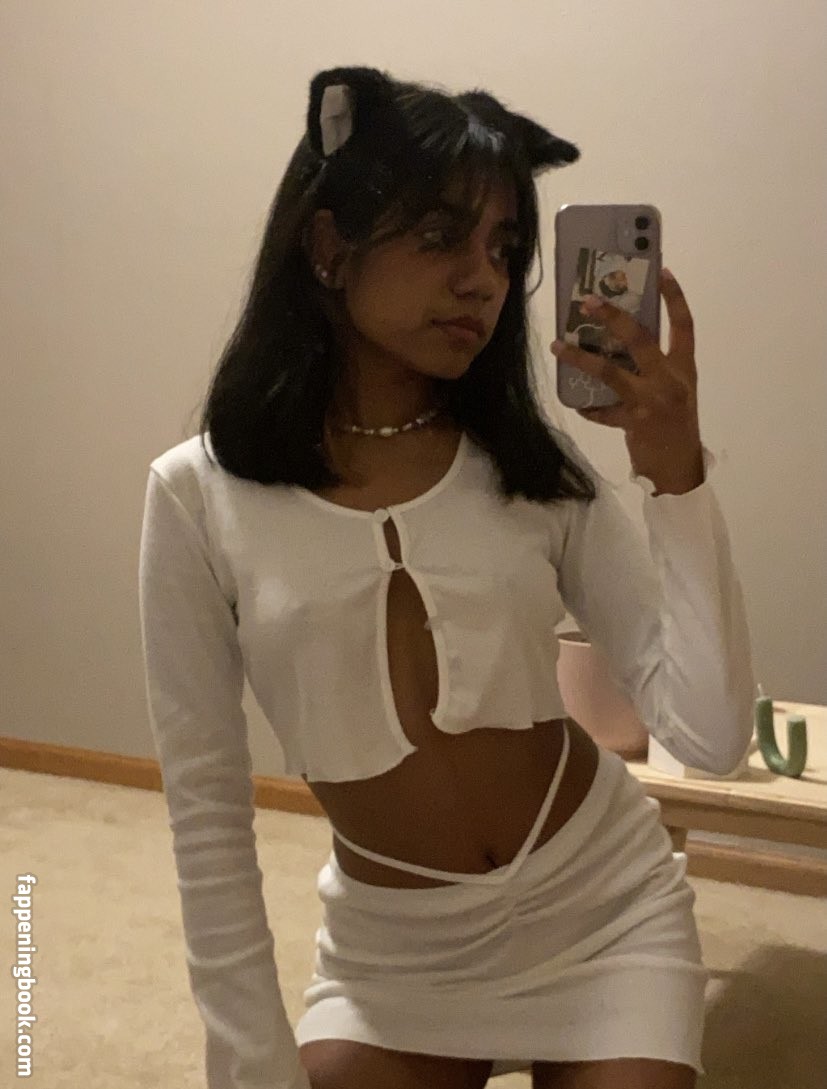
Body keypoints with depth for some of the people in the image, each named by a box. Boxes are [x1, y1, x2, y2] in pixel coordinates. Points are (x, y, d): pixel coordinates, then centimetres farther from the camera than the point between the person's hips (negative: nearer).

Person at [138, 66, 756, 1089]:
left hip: (604, 913, 1)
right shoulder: (200, 494, -12)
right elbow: (206, 810, -7)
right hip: (389, 952, 0)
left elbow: (711, 735, -14)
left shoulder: (535, 463, -7)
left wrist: (677, 473, -23)